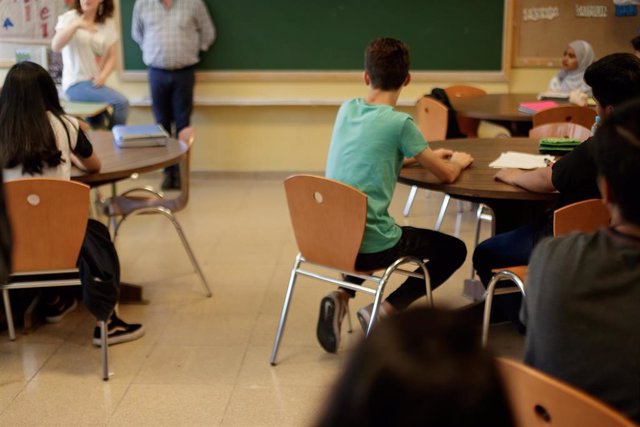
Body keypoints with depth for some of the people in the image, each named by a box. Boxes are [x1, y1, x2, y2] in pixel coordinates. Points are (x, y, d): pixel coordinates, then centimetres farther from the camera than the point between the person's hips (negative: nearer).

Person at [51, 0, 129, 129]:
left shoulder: (108, 23, 9)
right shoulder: (69, 18, -3)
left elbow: (112, 56, 7)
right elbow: (55, 47, -18)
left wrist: (103, 75, -12)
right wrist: (75, 25, -30)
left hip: (96, 82, 5)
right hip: (76, 83, -5)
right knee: (121, 102, -22)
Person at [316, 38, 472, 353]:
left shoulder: (346, 109, 5)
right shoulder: (399, 123, -13)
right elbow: (446, 175, -2)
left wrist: (425, 155, 28)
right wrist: (459, 161, 20)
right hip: (370, 246, -6)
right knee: (454, 250, 16)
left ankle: (341, 297, 15)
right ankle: (386, 310, 0)